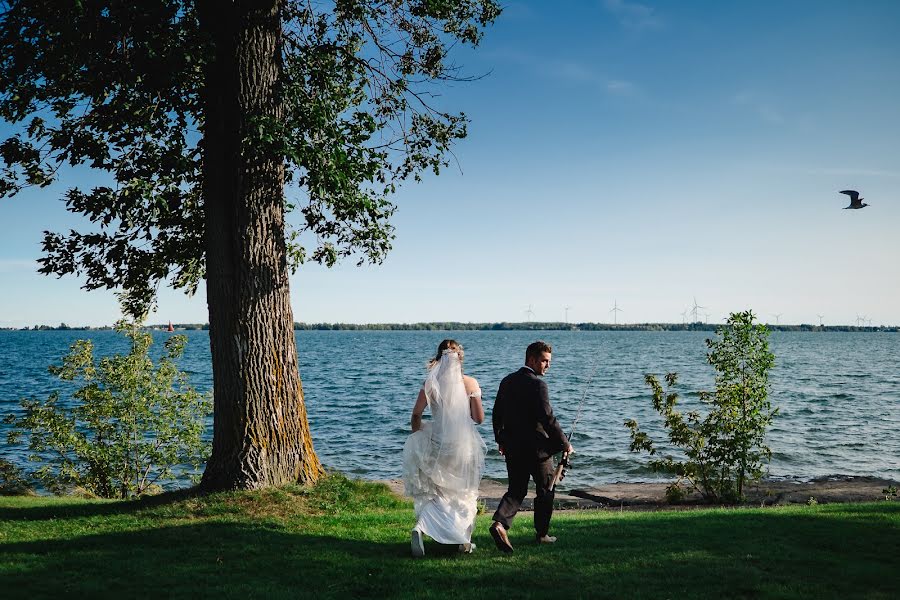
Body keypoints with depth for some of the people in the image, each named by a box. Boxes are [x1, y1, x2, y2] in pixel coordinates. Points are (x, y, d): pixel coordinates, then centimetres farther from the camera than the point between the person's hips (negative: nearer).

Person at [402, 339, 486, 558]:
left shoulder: (431, 383, -5)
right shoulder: (470, 383, -4)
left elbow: (415, 416, -7)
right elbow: (479, 418, -2)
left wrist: (418, 437, 10)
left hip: (437, 443, 0)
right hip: (465, 444, 0)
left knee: (431, 491, 9)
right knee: (465, 493, 18)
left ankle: (420, 527, -17)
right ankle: (465, 541, 22)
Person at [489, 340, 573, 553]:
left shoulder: (507, 381, 8)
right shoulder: (537, 384, -16)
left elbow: (496, 414, 13)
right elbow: (547, 418, -20)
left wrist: (501, 440, 24)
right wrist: (564, 444, -10)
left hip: (512, 447, 6)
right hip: (537, 448, -6)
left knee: (516, 489, 11)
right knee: (545, 490, 13)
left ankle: (500, 523, -13)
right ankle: (542, 534, 22)